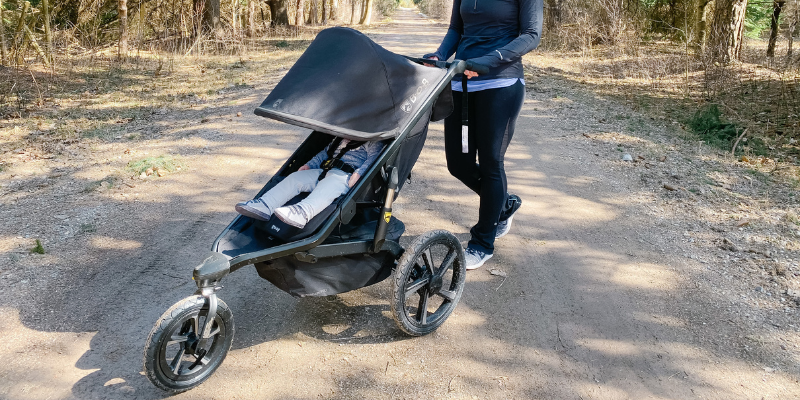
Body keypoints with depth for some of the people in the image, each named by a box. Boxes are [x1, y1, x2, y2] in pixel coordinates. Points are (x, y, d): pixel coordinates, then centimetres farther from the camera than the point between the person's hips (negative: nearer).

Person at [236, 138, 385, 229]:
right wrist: (309, 165, 19)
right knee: (295, 177, -13)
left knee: (328, 186, -40)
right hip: (324, 171, 8)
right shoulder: (340, 139, 36)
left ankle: (302, 213, -70)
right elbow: (324, 153, 36)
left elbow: (373, 158, -3)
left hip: (346, 176, -8)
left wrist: (358, 173, -20)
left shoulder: (373, 142, 13)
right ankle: (264, 206, -28)